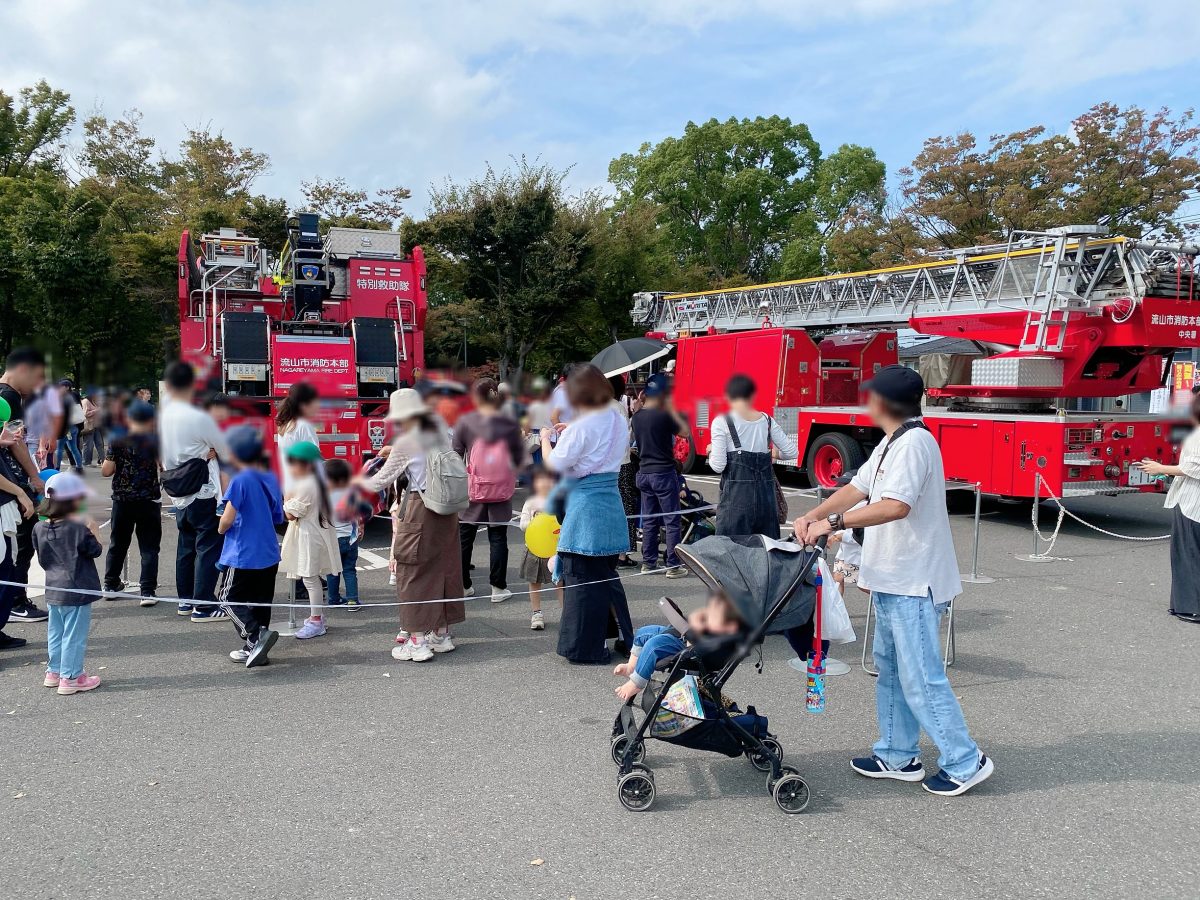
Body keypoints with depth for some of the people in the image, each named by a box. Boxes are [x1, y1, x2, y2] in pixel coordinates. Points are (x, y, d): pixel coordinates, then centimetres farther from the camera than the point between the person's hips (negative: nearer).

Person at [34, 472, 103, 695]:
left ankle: (54, 672, 29)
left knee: (55, 633, 19)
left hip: (53, 589, 7)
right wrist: (94, 531, 1)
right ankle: (70, 677, 6)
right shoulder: (78, 528, -19)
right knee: (74, 635, 1)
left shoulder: (40, 528, 1)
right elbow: (95, 551, -11)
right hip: (76, 591, -7)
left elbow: (43, 561, 11)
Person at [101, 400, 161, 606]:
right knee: (149, 547, 2)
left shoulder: (117, 441, -1)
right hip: (149, 500, -2)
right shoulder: (155, 440, -6)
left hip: (122, 499, 2)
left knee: (118, 544, 17)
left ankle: (111, 585, 28)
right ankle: (148, 591, -4)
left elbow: (106, 471, -3)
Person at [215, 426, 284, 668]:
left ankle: (256, 635, -16)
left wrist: (222, 528, 2)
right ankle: (253, 649, 19)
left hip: (243, 555, -7)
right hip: (269, 554, 7)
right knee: (260, 601, 13)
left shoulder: (240, 480, -15)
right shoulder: (271, 478, 6)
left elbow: (227, 519, -18)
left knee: (230, 598, 4)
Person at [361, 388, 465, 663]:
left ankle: (417, 642, 4)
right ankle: (442, 634, 23)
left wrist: (361, 482, 18)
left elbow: (382, 481, -3)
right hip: (446, 511, 7)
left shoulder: (406, 444, -10)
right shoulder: (440, 436, 9)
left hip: (418, 513, -7)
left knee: (414, 575, 2)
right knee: (444, 569, 13)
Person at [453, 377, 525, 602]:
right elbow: (519, 460, 0)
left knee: (465, 536, 14)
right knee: (498, 538, 8)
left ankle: (463, 585, 22)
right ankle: (498, 587, 10)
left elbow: (455, 457, -4)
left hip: (471, 489, 0)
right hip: (501, 491, 0)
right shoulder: (510, 425, -6)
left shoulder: (465, 422, -8)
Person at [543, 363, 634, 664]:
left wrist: (545, 440, 7)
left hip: (585, 507, -8)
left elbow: (555, 463, -10)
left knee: (581, 577, 3)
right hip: (612, 501, 8)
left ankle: (583, 648, 10)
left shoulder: (581, 427, -16)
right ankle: (622, 636, 28)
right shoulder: (618, 421, 7)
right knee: (607, 574, 20)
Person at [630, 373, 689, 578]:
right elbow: (685, 432, -6)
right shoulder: (663, 416, -16)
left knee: (649, 521, 14)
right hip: (664, 473, -7)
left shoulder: (636, 417, 3)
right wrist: (671, 411, -1)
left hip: (644, 473, 7)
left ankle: (648, 563, 19)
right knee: (672, 521, 1)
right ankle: (673, 565, 2)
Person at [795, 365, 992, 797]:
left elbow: (896, 506, -30)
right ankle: (897, 756, 27)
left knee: (921, 678, -4)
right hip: (893, 578, 11)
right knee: (891, 669, 17)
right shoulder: (891, 444, 13)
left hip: (915, 582, -11)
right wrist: (812, 516, 0)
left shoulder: (914, 443, -19)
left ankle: (966, 762, 8)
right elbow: (858, 488, 13)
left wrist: (833, 523, -28)